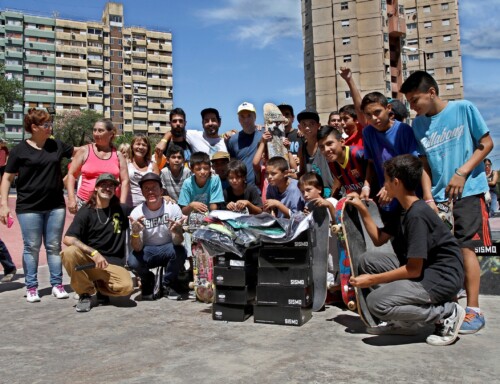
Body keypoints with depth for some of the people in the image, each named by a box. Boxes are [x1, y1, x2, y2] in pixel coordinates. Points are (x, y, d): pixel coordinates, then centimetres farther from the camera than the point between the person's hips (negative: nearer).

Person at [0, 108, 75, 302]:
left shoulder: (57, 145, 7)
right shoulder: (20, 150, -2)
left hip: (55, 206, 3)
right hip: (29, 208, -3)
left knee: (54, 246, 8)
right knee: (31, 247, 3)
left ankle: (57, 285, 15)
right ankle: (31, 287, 14)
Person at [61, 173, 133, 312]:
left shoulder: (121, 210, 7)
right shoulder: (86, 212, 0)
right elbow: (68, 239, -13)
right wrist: (94, 253, -24)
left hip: (112, 264, 0)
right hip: (87, 261, 0)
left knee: (127, 286, -29)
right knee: (69, 252, -32)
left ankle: (100, 286, 8)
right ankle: (85, 293, -7)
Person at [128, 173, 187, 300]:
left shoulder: (173, 208, -16)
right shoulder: (136, 213, -13)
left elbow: (177, 242, -22)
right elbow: (137, 248, -18)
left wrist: (177, 232, -47)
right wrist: (135, 233, -41)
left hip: (167, 250, 0)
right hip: (146, 252, 1)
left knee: (180, 252, -32)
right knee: (133, 261, -30)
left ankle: (168, 285, -3)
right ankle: (148, 281, 7)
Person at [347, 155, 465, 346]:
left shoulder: (417, 215, -22)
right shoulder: (403, 210, 8)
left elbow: (413, 270, -22)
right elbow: (379, 239, 14)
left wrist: (372, 280, -15)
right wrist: (362, 209, 8)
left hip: (443, 278, -10)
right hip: (422, 269, 10)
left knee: (376, 302, -22)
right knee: (367, 260, 5)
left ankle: (446, 313, -5)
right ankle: (403, 322, 7)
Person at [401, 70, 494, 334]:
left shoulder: (464, 108, -5)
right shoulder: (418, 124, 5)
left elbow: (486, 144, -2)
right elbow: (424, 164, 7)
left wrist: (462, 173, -14)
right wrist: (428, 198, -2)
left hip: (467, 191, -4)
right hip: (438, 196, 4)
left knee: (465, 247, -8)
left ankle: (473, 311, 1)